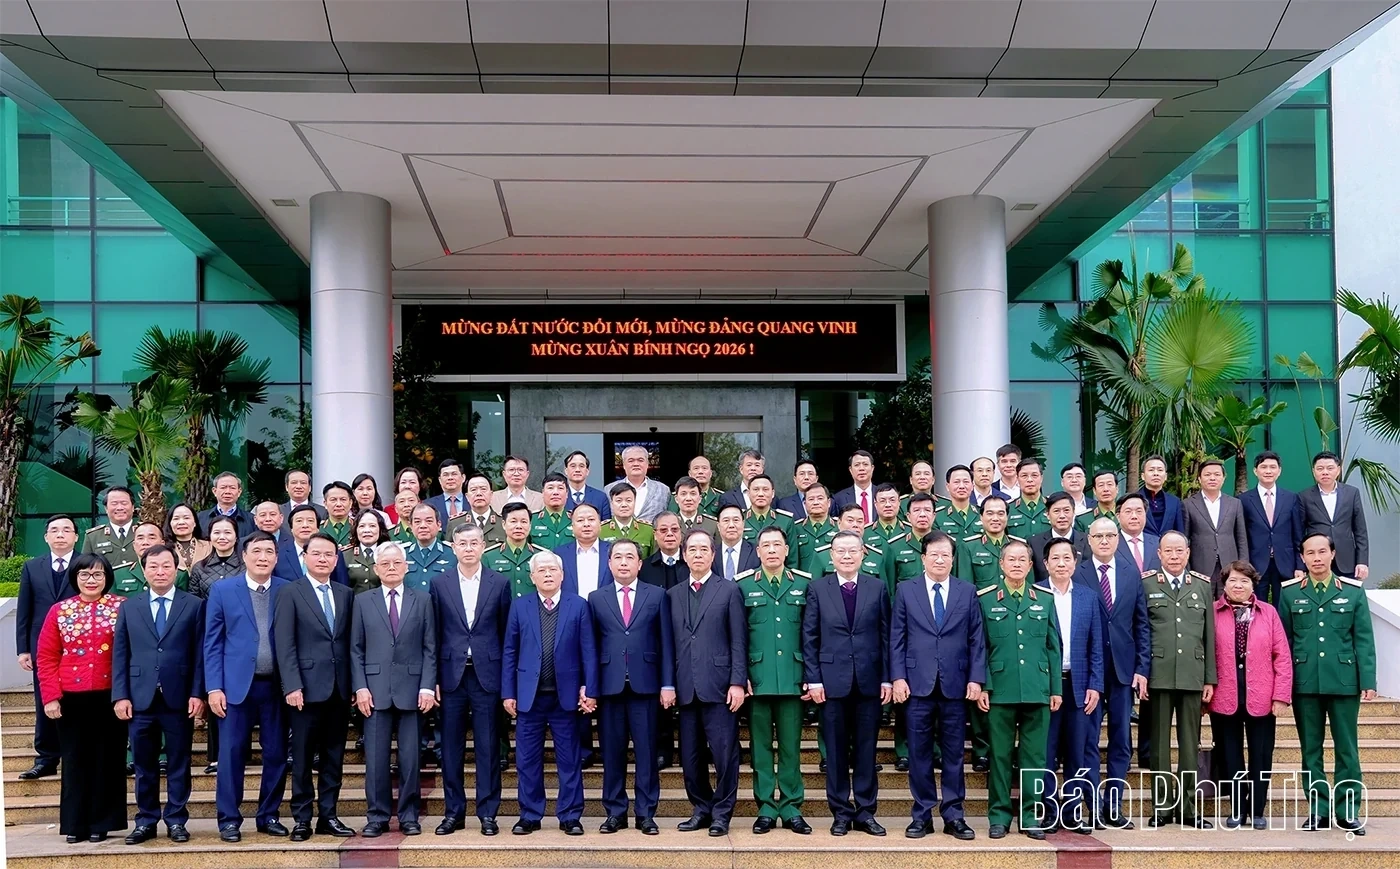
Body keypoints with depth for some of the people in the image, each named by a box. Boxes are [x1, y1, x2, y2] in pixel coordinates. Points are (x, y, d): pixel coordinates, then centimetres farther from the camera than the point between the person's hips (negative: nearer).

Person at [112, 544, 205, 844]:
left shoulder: (194, 605, 5)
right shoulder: (129, 608, 11)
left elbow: (200, 653, 1)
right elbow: (120, 654, 7)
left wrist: (197, 693, -7)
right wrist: (120, 695, -2)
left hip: (179, 698, -1)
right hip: (140, 698, 2)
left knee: (178, 764, 5)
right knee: (144, 765, 7)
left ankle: (176, 821, 13)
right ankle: (146, 821, 16)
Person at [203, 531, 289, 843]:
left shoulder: (288, 591, 4)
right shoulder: (222, 590, 2)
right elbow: (212, 642, 1)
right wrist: (214, 687, -6)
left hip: (277, 685, 1)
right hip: (236, 685, -1)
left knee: (276, 754, 6)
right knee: (232, 753, 0)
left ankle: (269, 816, 18)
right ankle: (229, 820, 10)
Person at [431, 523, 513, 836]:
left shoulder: (500, 583, 4)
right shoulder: (439, 583, 5)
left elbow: (505, 631, 5)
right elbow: (434, 633, 4)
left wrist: (506, 676, 0)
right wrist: (433, 677, 0)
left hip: (487, 674, -1)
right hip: (452, 674, 1)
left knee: (488, 747, 2)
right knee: (451, 748, 6)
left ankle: (488, 813, 10)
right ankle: (453, 812, 15)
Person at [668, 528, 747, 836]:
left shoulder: (729, 591, 4)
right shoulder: (673, 595, 14)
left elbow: (739, 641, -1)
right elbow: (670, 642, 12)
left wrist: (737, 682, -9)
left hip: (718, 686, -3)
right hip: (686, 688, 4)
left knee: (724, 753, -2)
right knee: (690, 756, 7)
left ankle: (722, 813, 9)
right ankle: (701, 809, 20)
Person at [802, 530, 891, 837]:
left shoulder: (877, 588, 6)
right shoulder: (817, 588, 3)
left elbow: (886, 636, 5)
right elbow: (809, 637, 2)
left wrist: (887, 678, 0)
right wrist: (813, 679, -5)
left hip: (869, 681, 1)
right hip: (832, 681, -1)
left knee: (866, 748, 6)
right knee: (836, 750, 5)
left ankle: (866, 811, 14)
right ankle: (841, 813, 13)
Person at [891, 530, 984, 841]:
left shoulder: (967, 592, 8)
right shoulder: (905, 591, 6)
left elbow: (977, 639, 6)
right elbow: (897, 638, 4)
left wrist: (976, 678, -2)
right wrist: (898, 677, -4)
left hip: (955, 685, 1)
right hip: (918, 684, 0)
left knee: (953, 753, 5)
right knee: (920, 753, 3)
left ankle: (953, 816, 13)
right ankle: (922, 815, 12)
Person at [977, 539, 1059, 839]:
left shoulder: (1044, 600, 11)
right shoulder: (985, 599, 4)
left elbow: (1053, 647, 11)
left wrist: (1056, 688, 6)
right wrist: (981, 686, -4)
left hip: (1037, 690, 2)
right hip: (1000, 690, -2)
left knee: (1034, 755, 5)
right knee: (1000, 754, 3)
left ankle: (1032, 816, 13)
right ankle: (999, 816, 10)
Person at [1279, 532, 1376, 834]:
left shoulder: (1353, 591, 5)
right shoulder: (1290, 592, 6)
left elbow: (1363, 640, 3)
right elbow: (1283, 640, 7)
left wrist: (1368, 681, -3)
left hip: (1344, 681, -1)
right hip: (1305, 682, 1)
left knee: (1346, 748, 3)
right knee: (1311, 749, 6)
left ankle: (1348, 811, 11)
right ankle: (1318, 810, 13)